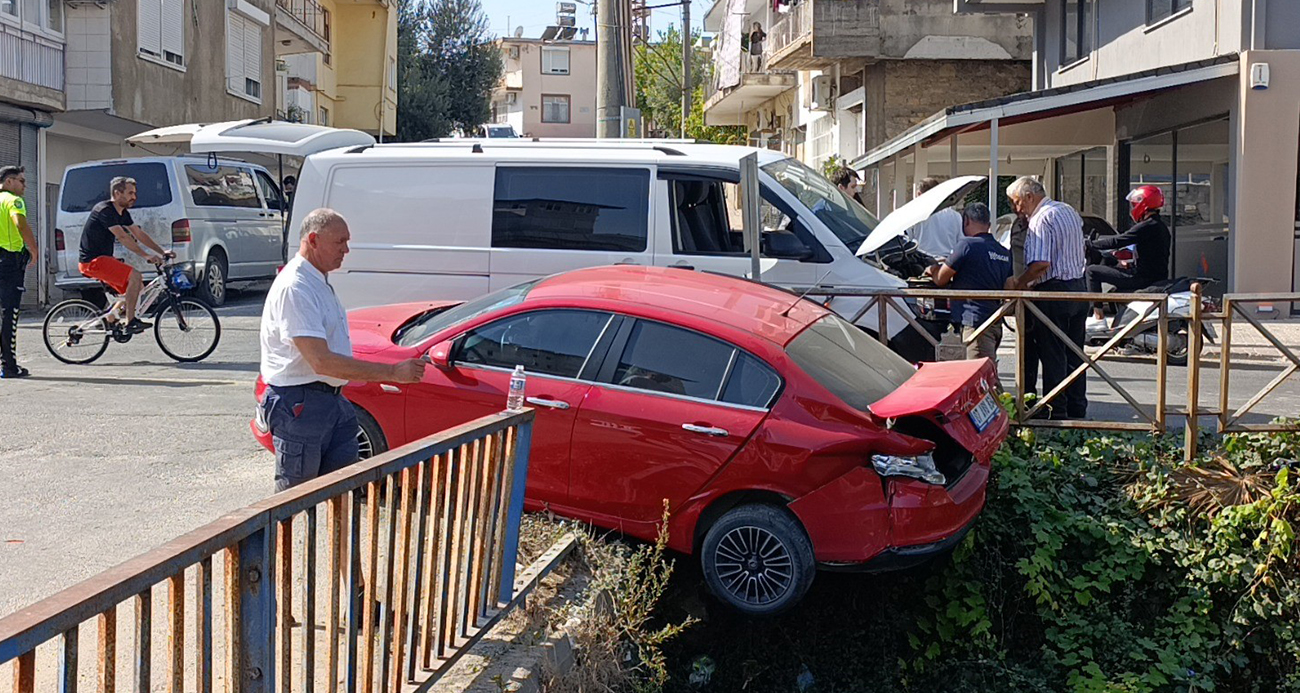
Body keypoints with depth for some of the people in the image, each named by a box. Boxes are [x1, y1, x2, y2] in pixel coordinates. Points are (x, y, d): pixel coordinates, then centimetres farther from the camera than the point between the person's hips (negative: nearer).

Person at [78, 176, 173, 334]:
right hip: (92, 261, -10)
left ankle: (110, 320, 17)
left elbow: (139, 234, 12)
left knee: (138, 287, 7)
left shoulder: (122, 213, 11)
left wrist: (162, 252, 3)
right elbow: (122, 237, -26)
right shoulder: (105, 210, -18)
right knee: (134, 275, -23)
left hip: (103, 259, 10)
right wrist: (146, 256, -30)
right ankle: (130, 322, -19)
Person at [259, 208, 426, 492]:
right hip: (299, 404, -10)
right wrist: (392, 372, -27)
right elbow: (321, 362, -27)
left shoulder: (319, 282, 14)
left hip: (331, 400, 10)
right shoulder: (293, 288, -20)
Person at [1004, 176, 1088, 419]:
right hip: (1079, 287, 9)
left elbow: (1041, 263, -25)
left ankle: (1054, 412, 1)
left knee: (1052, 356, -2)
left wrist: (1018, 283, -13)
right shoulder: (1070, 212, 15)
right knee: (1074, 354, 14)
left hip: (1054, 292, -9)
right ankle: (1077, 410, 20)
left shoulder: (1041, 219, -14)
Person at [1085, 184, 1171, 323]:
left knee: (1092, 271, -6)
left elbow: (1117, 241, -16)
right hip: (1159, 278, 10)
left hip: (1143, 277, -10)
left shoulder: (1146, 227, -16)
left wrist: (1090, 244, -7)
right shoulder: (1162, 227, 13)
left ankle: (1098, 314, -7)